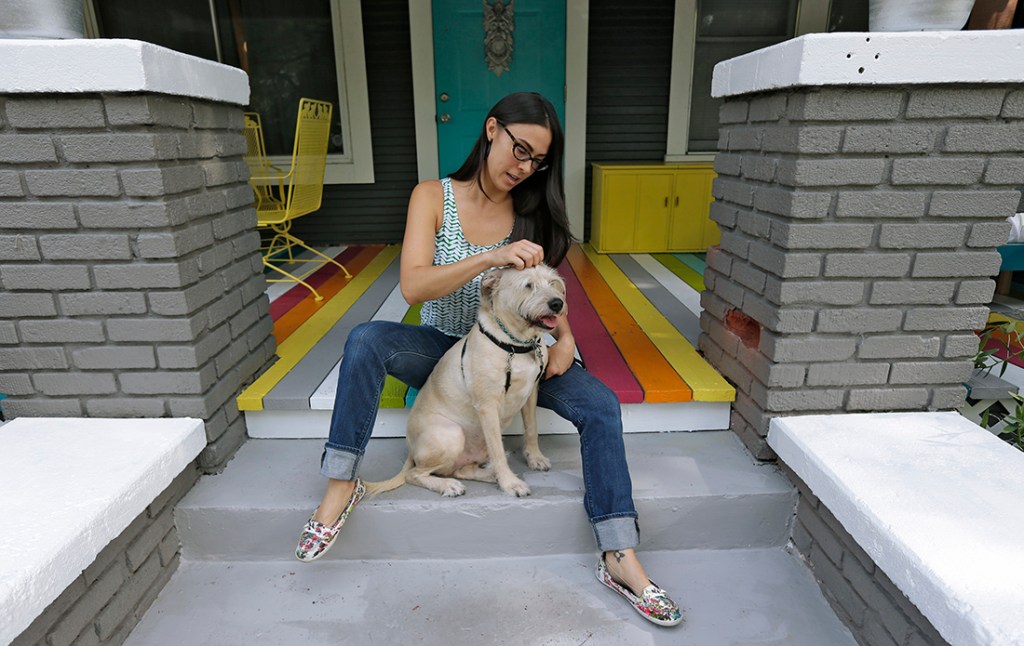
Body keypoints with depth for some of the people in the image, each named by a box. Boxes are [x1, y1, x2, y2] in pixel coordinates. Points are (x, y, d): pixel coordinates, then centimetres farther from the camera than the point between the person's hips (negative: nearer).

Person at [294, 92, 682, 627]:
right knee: (367, 340, -31)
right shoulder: (433, 197, -8)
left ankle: (620, 558, -15)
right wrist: (491, 258, -33)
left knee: (600, 404, -19)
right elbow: (412, 285, -20)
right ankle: (341, 483, -18)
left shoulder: (532, 210, 1)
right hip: (442, 347, -2)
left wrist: (564, 336, -12)